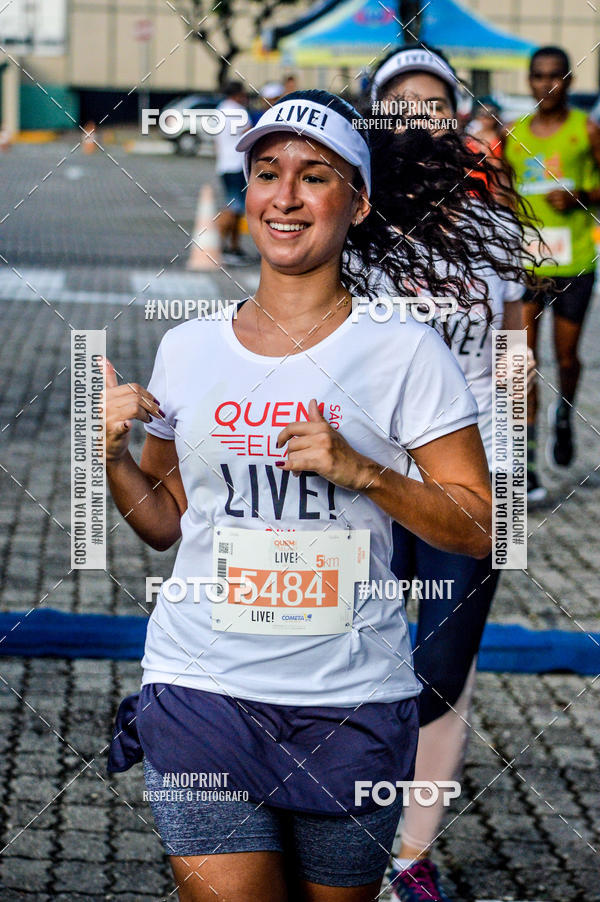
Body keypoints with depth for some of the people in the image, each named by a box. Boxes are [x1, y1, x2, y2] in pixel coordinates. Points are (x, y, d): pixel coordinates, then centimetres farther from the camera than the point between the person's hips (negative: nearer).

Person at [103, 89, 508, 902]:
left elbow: (477, 530, -2)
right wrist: (112, 453, 1)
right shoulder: (187, 348, 8)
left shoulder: (402, 349, -2)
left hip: (348, 700, -1)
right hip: (200, 687, 2)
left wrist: (361, 472, -15)